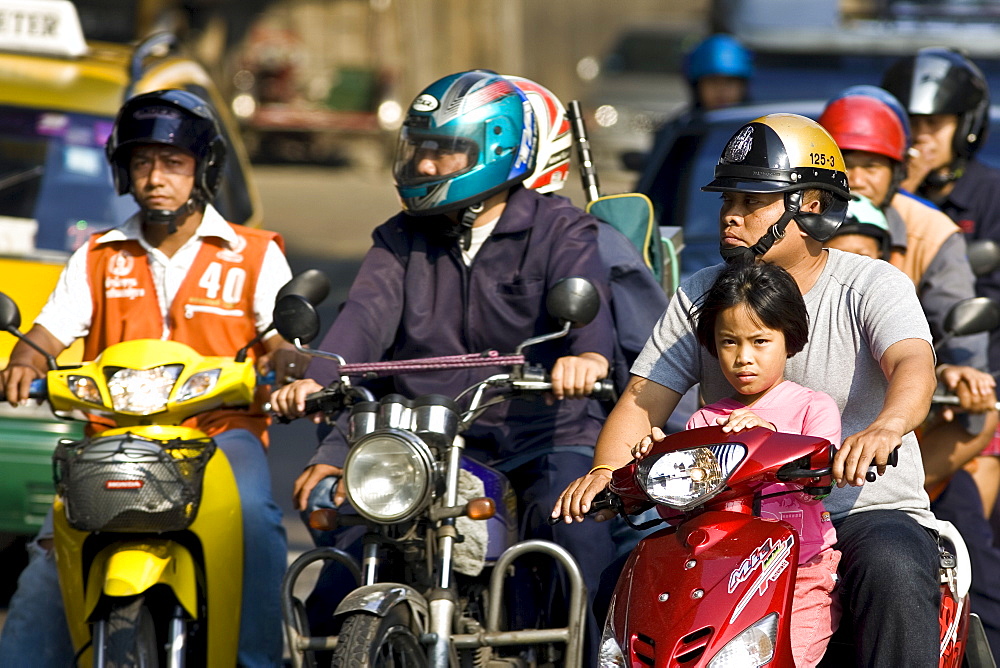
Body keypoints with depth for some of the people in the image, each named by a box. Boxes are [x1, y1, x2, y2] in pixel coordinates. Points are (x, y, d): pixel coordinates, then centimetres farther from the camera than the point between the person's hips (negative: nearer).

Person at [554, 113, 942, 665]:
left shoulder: (873, 286, -5)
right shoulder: (702, 295, 9)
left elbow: (913, 366, -24)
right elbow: (645, 397, 3)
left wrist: (885, 428, -49)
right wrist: (604, 471, -19)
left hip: (866, 508, -4)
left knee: (892, 573, -35)